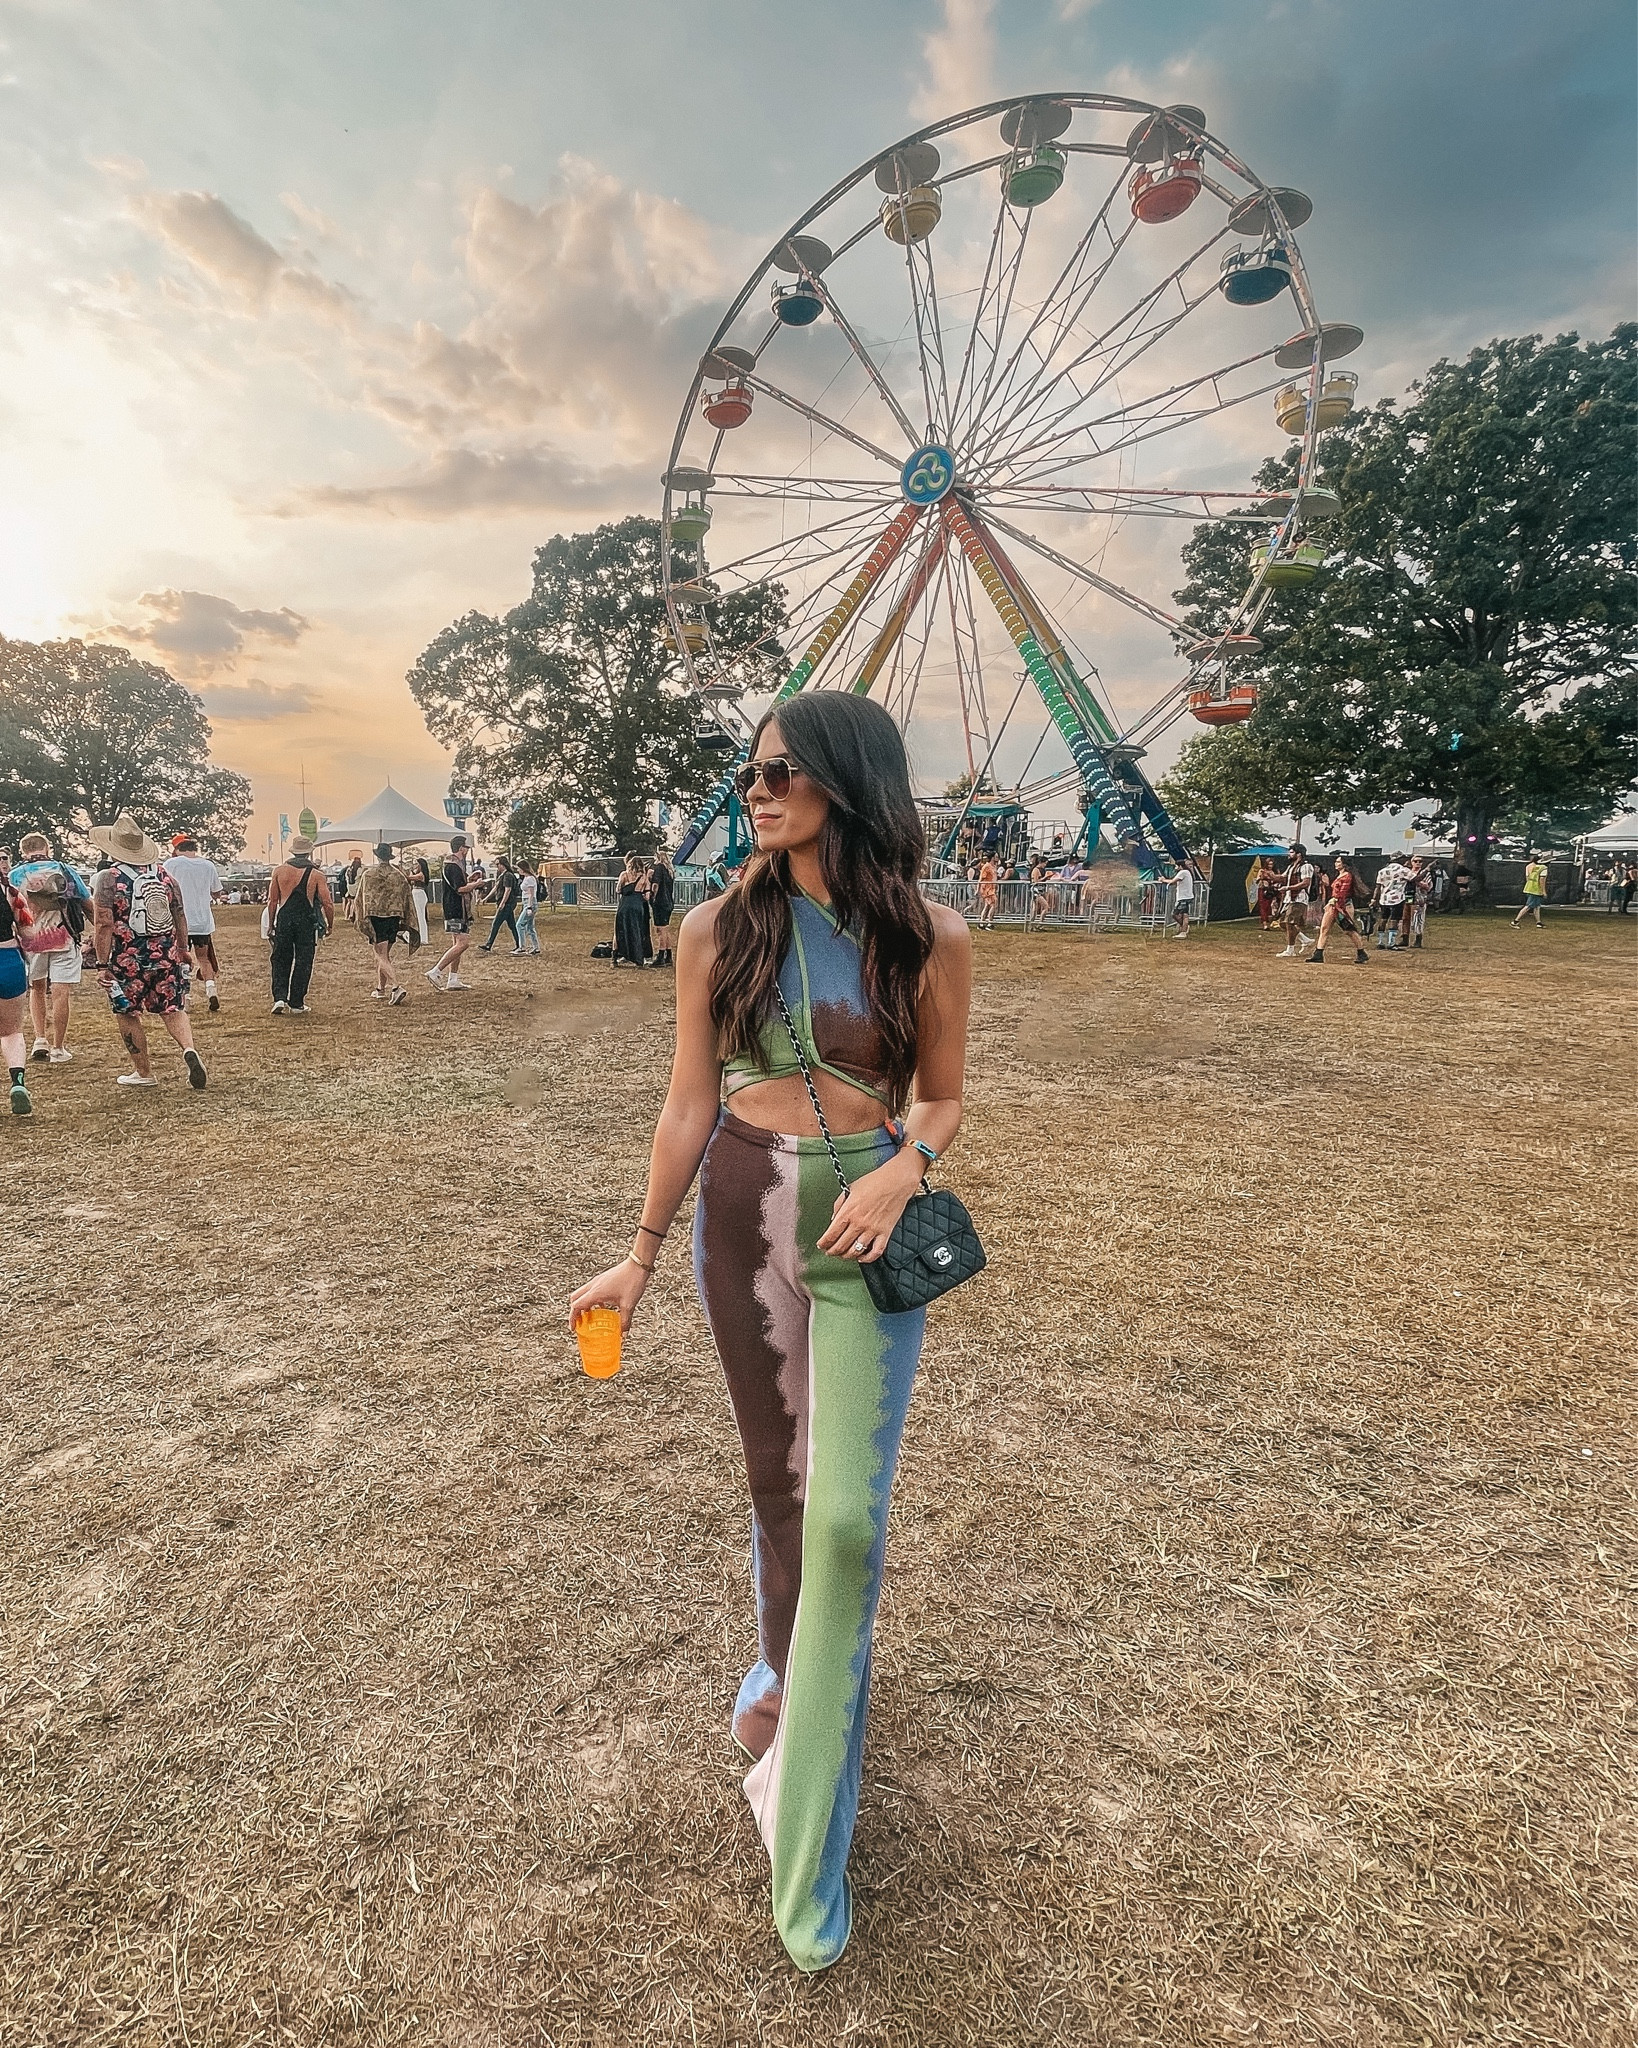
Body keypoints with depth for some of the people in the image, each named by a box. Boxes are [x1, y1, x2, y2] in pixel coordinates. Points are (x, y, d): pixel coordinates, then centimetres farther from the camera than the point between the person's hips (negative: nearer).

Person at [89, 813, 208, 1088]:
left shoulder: (108, 878, -8)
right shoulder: (164, 876, 5)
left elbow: (105, 924, -12)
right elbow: (180, 916, 10)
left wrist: (102, 964, -8)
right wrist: (183, 949, 23)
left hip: (127, 960, -3)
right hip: (166, 956, 3)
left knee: (127, 1014, 11)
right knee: (172, 1009, 9)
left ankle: (143, 1073, 18)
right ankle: (189, 1049, -18)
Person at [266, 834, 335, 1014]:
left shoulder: (279, 870, 3)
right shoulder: (316, 873, -3)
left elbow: (272, 900, 6)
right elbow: (327, 902, -5)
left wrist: (270, 924, 14)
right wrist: (330, 923, 8)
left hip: (284, 920, 2)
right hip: (307, 922, -2)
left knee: (281, 960, 12)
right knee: (303, 962, 6)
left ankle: (279, 998, -1)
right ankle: (296, 1004, 9)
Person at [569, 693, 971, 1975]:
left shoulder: (930, 938, -5)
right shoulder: (719, 930, -2)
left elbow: (942, 1100, 4)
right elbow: (690, 1103, 2)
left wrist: (900, 1174, -17)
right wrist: (641, 1256, 4)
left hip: (866, 1226, -1)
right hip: (740, 1215, 2)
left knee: (846, 1510, -3)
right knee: (777, 1474, 18)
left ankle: (810, 1850, 19)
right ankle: (791, 1667, 49)